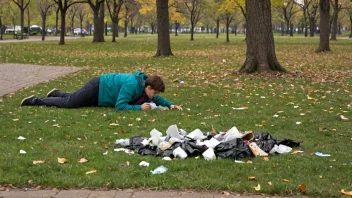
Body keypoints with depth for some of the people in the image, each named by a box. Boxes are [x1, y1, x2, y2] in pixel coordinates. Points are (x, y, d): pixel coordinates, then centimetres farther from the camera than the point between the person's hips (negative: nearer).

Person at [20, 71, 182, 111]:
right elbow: (119, 106, -36)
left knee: (76, 101, 27)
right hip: (98, 87, -8)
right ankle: (34, 101, 8)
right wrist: (139, 107, -39)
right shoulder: (132, 85, -34)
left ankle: (56, 94, 45)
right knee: (67, 103, -4)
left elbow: (156, 100, 9)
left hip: (102, 91, 8)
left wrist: (170, 105, -6)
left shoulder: (146, 87, -7)